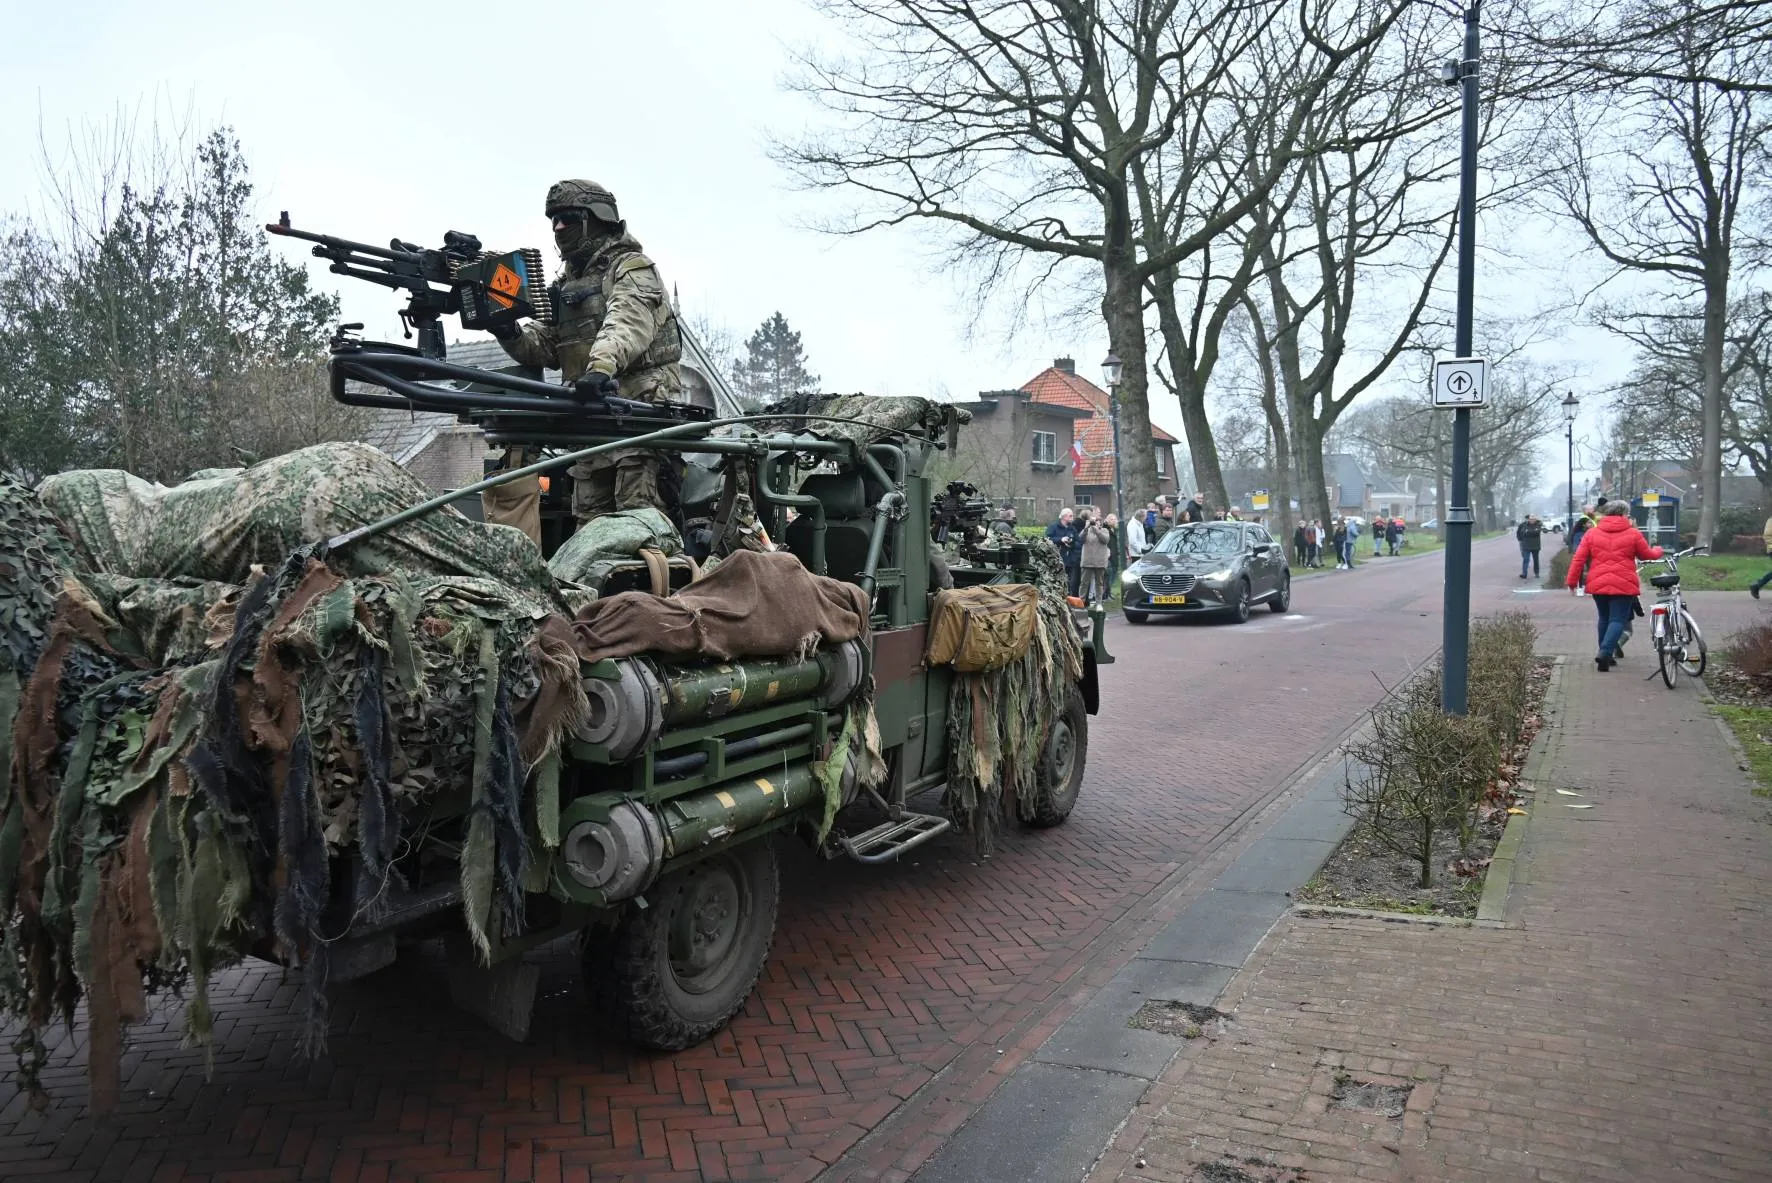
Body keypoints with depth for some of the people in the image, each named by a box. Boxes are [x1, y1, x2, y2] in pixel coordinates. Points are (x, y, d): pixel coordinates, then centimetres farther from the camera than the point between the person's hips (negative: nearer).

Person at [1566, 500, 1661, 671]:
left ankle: (1605, 655, 24)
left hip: (1598, 585, 3)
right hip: (1624, 585, -3)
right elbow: (1648, 554, 13)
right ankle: (1605, 652, -20)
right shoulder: (1634, 534, 0)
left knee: (1604, 618, 19)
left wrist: (1571, 582, 7)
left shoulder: (1592, 533, 6)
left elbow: (1578, 559, 2)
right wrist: (1658, 550, 35)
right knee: (1618, 620, -1)